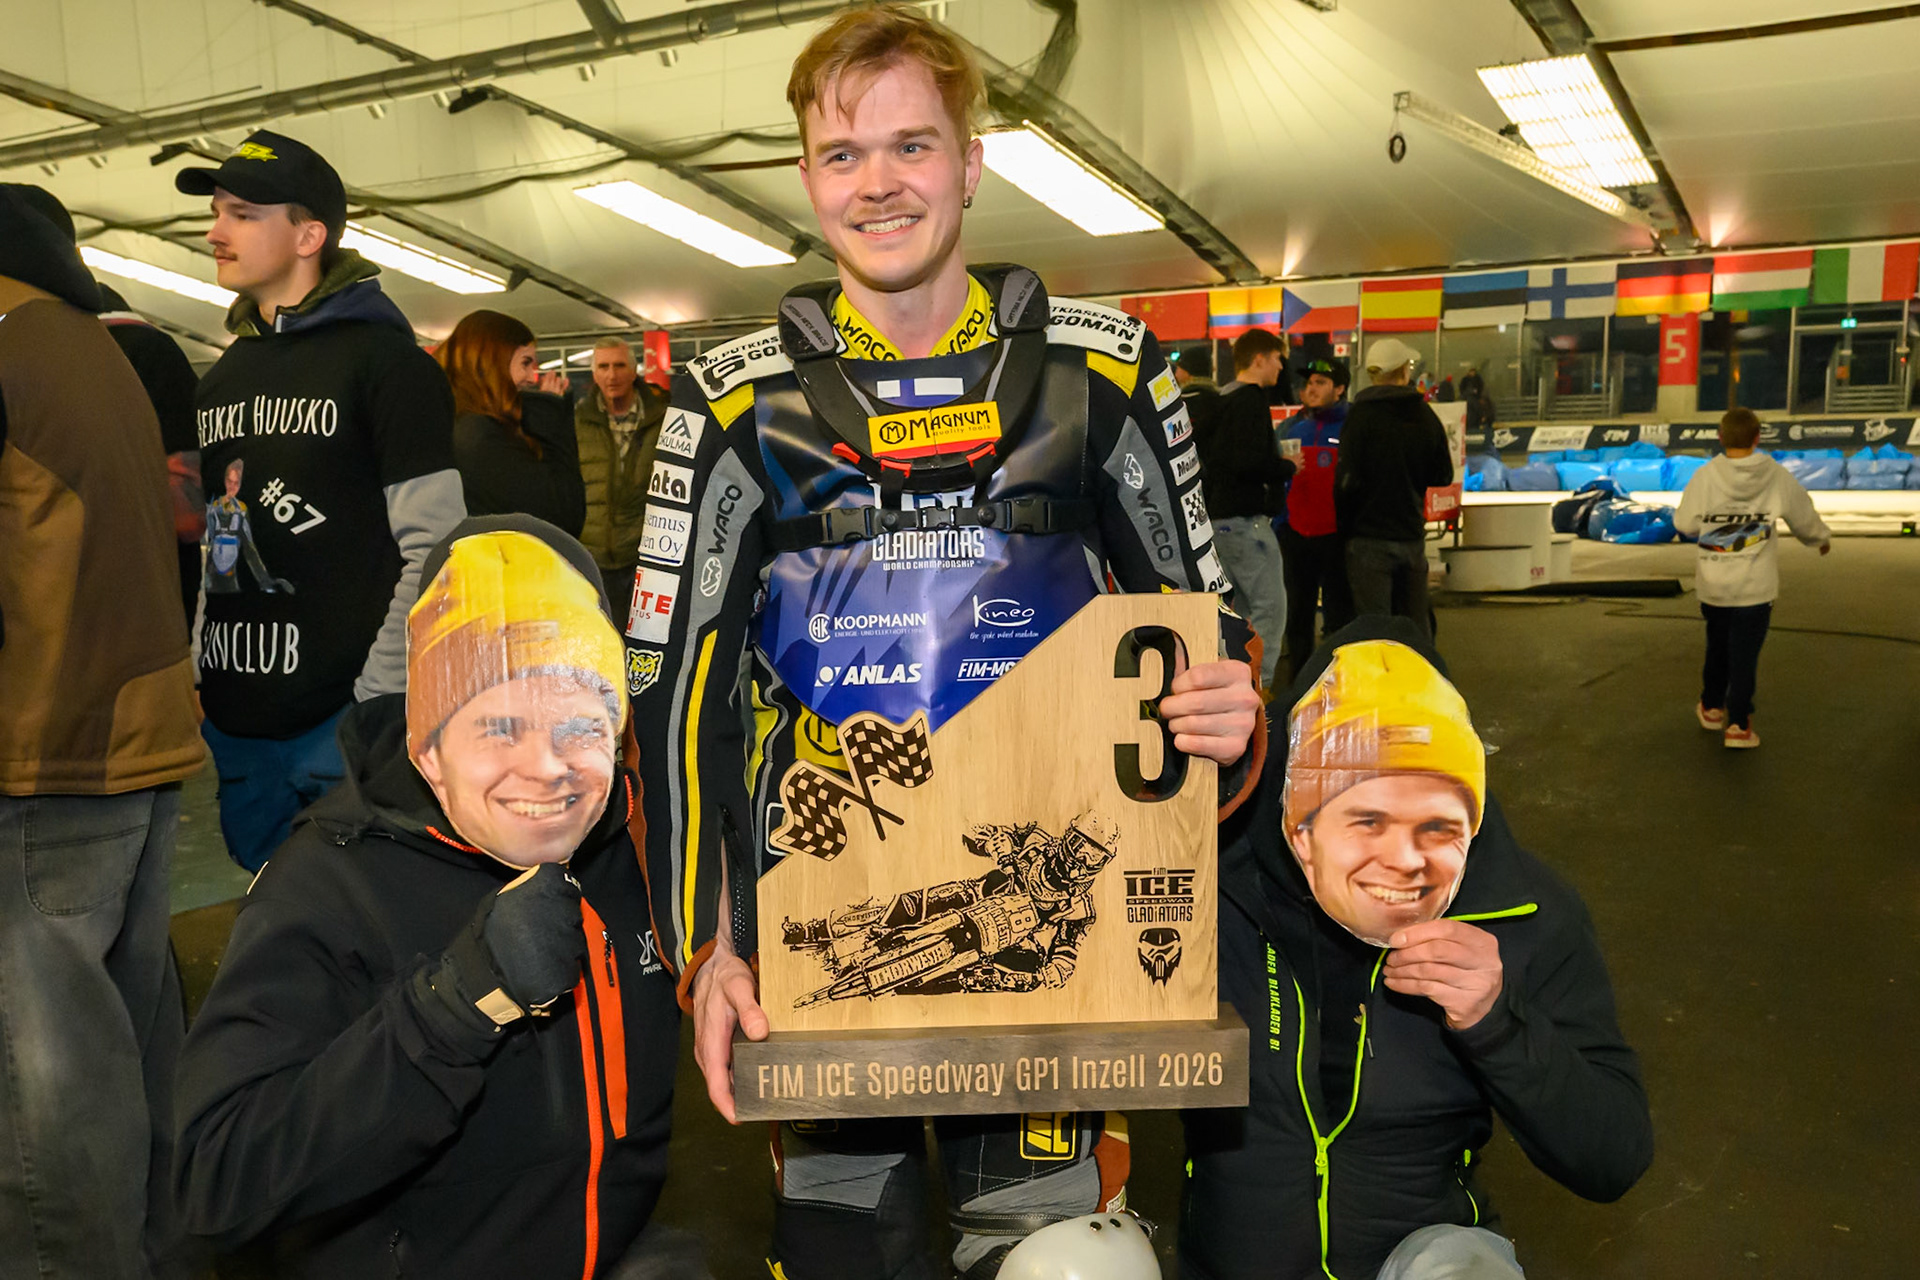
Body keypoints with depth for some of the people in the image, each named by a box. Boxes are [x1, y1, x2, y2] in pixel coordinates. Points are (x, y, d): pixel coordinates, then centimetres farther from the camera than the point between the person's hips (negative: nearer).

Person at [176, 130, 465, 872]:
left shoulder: (387, 363, -6)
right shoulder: (221, 380, 15)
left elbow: (430, 549, -12)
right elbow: (201, 541, 19)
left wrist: (381, 700, -16)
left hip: (346, 722, -7)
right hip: (235, 726, 7)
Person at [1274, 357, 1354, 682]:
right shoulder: (1288, 428, 13)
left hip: (1337, 534, -4)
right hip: (1295, 533, 4)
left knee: (1340, 611, 3)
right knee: (1297, 612, 10)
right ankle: (1297, 677, 19)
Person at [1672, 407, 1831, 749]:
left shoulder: (1705, 477, -10)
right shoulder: (1776, 477, -6)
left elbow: (1685, 525, -4)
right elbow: (1804, 516, 8)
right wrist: (1822, 538, 29)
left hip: (1713, 584, 1)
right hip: (1755, 587, -1)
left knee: (1717, 645, 20)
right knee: (1745, 652, 3)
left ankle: (1711, 707, 32)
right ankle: (1737, 724, 3)